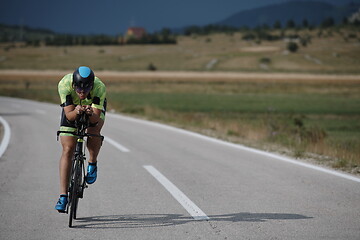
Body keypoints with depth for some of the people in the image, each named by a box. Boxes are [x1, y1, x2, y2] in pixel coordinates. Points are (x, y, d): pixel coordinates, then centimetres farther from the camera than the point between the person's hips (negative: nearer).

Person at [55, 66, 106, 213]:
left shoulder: (99, 87, -37)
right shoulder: (64, 84, -36)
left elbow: (96, 118, -38)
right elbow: (69, 116, -35)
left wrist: (90, 113, -59)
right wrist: (76, 111, -56)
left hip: (95, 108, 0)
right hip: (72, 108, 0)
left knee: (94, 130, -33)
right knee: (67, 150, -11)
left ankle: (92, 164, -2)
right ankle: (63, 196, -10)